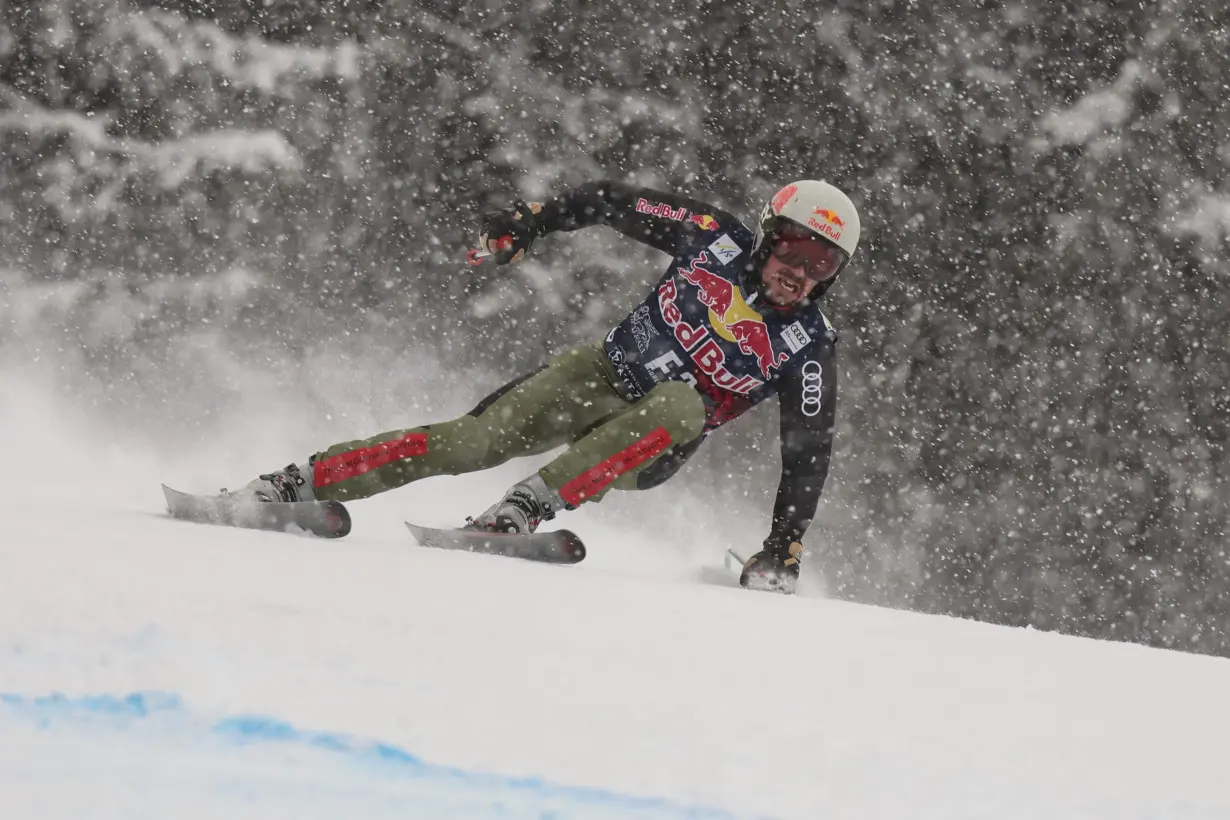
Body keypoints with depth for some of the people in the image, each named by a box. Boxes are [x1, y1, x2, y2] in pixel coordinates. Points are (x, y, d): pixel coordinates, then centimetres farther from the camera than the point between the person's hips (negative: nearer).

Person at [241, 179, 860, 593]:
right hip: (601, 374, 1)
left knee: (680, 405, -37)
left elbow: (808, 451, -11)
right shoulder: (716, 238, -9)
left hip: (647, 451, -1)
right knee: (475, 440, -19)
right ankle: (292, 486, -15)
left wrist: (782, 550, -17)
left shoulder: (808, 348, -13)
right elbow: (612, 202, 3)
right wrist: (531, 221, -4)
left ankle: (524, 509, -40)